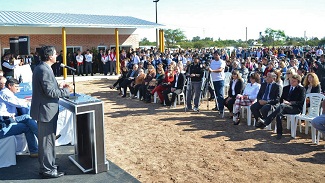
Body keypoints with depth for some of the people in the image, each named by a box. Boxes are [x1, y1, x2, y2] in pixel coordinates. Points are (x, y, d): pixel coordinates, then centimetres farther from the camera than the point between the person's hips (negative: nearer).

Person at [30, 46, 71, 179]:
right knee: (48, 140, 0)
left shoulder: (40, 68, 10)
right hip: (46, 110, -11)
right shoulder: (45, 70, -21)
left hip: (43, 109, 11)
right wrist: (66, 90, -12)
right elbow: (50, 92, -24)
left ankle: (45, 164, 34)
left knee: (44, 139, 20)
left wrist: (59, 86, 10)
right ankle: (48, 170, 11)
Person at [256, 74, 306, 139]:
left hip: (296, 108, -5)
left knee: (282, 105, -36)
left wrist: (290, 103, -20)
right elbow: (281, 99, 22)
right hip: (284, 107, 5)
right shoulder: (286, 88, 21)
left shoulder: (302, 89, 5)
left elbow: (301, 102, -6)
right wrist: (283, 102, -3)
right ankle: (279, 133, -30)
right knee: (279, 113, -33)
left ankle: (265, 122, -48)